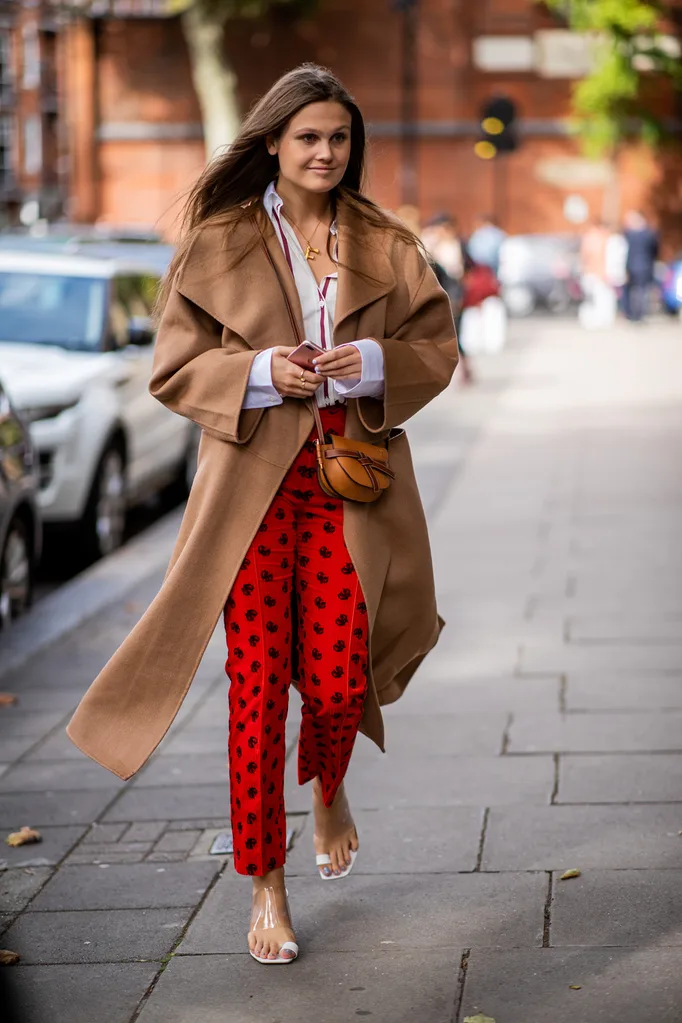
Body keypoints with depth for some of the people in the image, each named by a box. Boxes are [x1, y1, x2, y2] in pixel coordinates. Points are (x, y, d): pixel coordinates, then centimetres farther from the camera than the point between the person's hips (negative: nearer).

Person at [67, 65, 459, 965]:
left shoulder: (386, 248, 9)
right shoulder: (219, 246, 3)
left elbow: (438, 348, 11)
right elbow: (175, 368, 2)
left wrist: (374, 364, -10)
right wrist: (261, 374, -15)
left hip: (350, 484, 2)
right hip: (254, 487, -1)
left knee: (338, 683, 0)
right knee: (258, 689, -3)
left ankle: (329, 790, 38)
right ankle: (266, 887, 11)